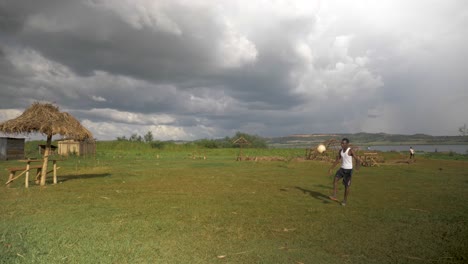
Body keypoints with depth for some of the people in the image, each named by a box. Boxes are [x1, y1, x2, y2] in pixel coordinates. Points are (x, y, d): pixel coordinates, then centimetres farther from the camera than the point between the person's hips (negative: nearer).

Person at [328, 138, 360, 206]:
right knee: (335, 179, -19)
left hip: (349, 170, -5)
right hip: (342, 169, 5)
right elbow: (337, 160, 12)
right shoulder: (341, 150, 5)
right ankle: (334, 196, -21)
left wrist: (357, 166, -44)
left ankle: (345, 199, 23)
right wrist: (331, 168, 9)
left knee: (347, 185, 3)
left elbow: (357, 159, -23)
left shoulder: (351, 151, -15)